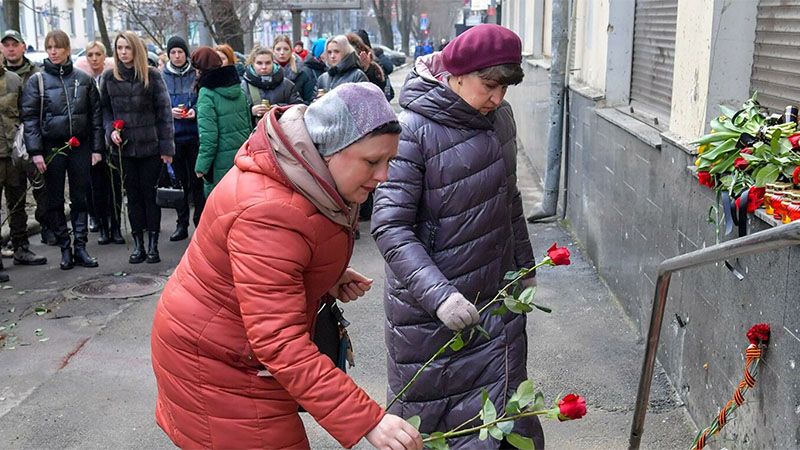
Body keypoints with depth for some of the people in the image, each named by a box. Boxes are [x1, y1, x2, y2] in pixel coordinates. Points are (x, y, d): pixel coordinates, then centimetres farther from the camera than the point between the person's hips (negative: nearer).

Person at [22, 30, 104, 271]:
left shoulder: (84, 79, 5)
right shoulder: (36, 81, 1)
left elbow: (95, 115, 6)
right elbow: (29, 118, -3)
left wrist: (97, 148, 1)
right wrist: (35, 151, -11)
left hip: (80, 146, 1)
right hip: (51, 148, -1)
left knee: (80, 198, 5)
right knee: (55, 201, 5)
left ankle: (80, 247, 12)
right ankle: (65, 249, 14)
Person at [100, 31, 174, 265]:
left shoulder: (152, 75, -2)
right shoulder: (109, 77, 6)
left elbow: (164, 111, -4)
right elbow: (105, 109, 13)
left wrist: (166, 147, -8)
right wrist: (111, 130, -6)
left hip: (151, 145, -2)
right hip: (125, 147, 3)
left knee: (151, 194, 3)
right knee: (133, 195, 8)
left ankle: (153, 245, 11)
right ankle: (138, 245, 16)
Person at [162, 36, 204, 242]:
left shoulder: (197, 74, 1)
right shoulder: (161, 77, 5)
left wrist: (195, 110, -13)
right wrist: (170, 111, -11)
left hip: (195, 134, -2)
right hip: (173, 134, 2)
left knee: (197, 179, 2)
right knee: (179, 180, 9)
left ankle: (200, 220, 12)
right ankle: (182, 224, 16)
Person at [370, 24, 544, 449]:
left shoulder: (500, 116, 3)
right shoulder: (412, 129, -17)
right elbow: (389, 226, -22)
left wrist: (524, 265, 20)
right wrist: (437, 294, -31)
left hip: (496, 298, 5)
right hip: (427, 307, -5)